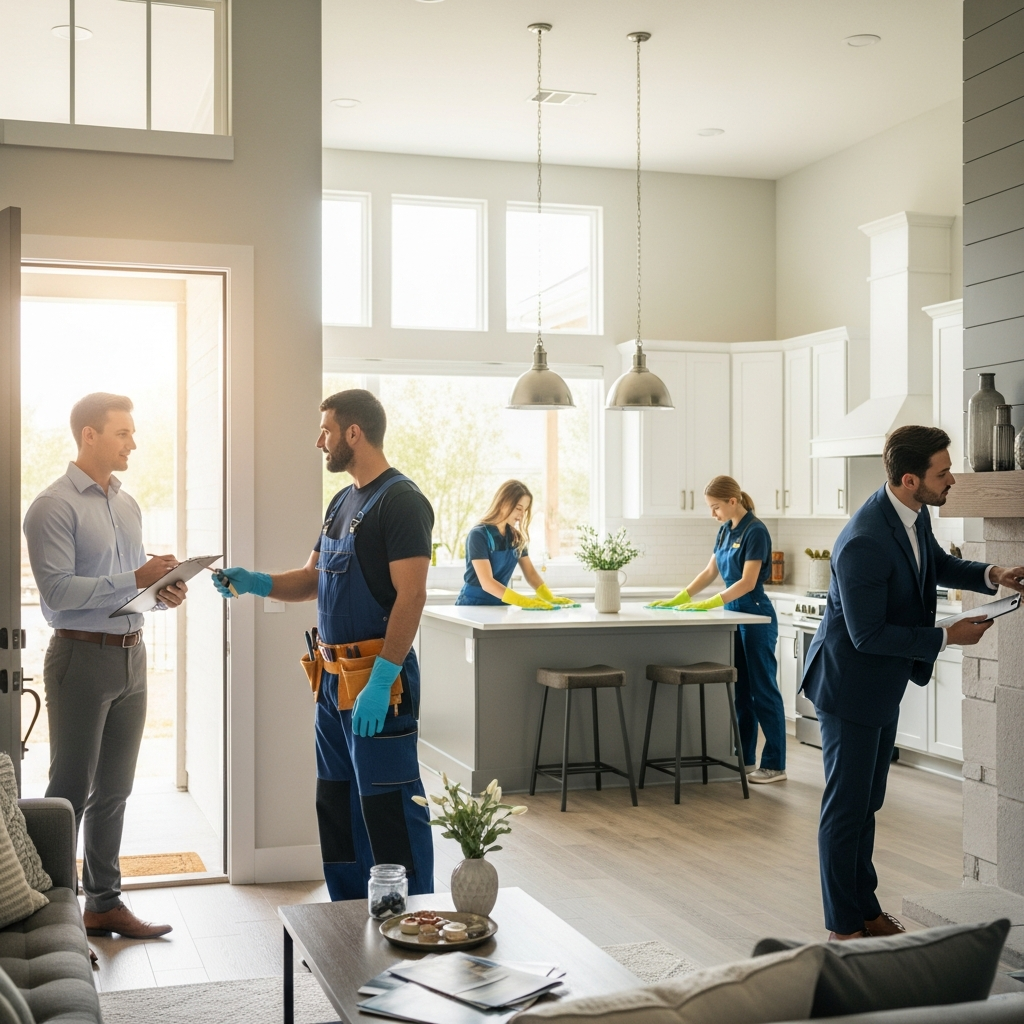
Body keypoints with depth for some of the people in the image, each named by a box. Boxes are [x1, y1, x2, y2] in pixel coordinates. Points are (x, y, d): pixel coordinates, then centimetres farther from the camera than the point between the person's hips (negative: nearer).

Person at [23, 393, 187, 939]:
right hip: (81, 656, -7)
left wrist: (164, 592, 0)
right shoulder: (54, 506, -11)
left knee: (114, 790, 13)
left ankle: (104, 902, 23)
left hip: (131, 655, 7)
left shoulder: (127, 504, 14)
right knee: (70, 791, -2)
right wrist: (135, 579, -22)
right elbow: (57, 590, -19)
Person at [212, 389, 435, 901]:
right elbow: (312, 579, 20)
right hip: (334, 677, 10)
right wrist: (253, 583, 2)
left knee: (388, 809, -6)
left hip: (378, 680, -10)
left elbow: (411, 596, -20)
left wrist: (380, 682, -25)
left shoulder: (401, 501, -13)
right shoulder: (342, 501, 16)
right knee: (336, 803, 15)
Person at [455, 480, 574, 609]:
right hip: (473, 605, -6)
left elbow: (530, 572, 8)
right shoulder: (478, 535, -13)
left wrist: (549, 598, -10)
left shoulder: (516, 537, 7)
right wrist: (524, 602, -30)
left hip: (500, 605, 6)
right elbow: (487, 583, -21)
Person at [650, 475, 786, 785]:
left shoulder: (755, 531, -16)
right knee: (740, 690, 11)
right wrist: (677, 600, 8)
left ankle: (775, 765, 3)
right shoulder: (726, 530, 10)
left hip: (755, 616, -9)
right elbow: (710, 572, 16)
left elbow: (748, 582, -21)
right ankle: (744, 759, 18)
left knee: (763, 690, -3)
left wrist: (709, 604, -24)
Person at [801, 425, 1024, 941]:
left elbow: (938, 564, 19)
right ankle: (843, 927, 14)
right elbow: (868, 635, -25)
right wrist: (947, 637, -19)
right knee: (846, 809, 2)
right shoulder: (863, 542, -31)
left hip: (883, 686, 9)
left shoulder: (913, 515, -2)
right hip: (851, 688, -9)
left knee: (867, 803, 19)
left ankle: (866, 910, 31)